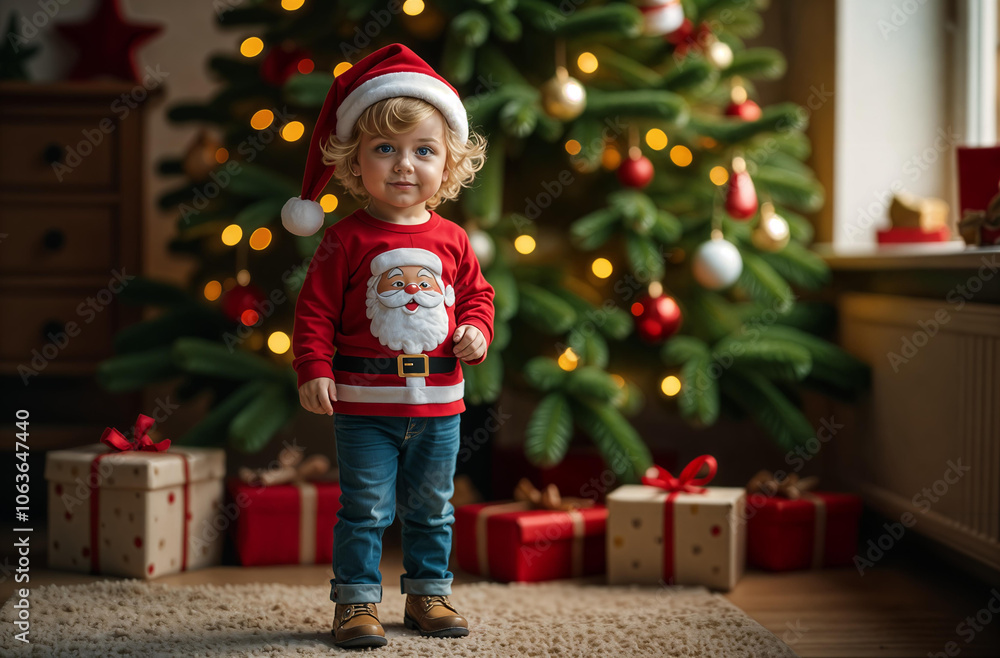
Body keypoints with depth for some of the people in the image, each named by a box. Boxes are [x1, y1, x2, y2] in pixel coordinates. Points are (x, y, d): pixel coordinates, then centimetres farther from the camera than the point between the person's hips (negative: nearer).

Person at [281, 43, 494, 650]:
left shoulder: (452, 241, 2)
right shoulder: (348, 240, -8)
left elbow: (476, 293, 14)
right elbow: (316, 309, -8)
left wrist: (476, 332, -4)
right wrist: (314, 369, -16)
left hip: (439, 401, 4)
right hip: (365, 403, -4)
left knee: (432, 508, 15)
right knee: (366, 509, 2)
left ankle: (429, 593, 30)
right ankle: (357, 602, 13)